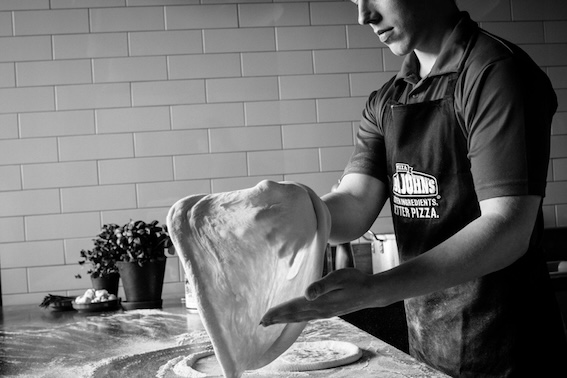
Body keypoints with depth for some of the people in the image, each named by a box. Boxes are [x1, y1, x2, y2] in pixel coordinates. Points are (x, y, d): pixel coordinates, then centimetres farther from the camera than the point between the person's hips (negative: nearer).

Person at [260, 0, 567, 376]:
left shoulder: (496, 70, -15)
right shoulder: (387, 99, 7)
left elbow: (507, 228, -23)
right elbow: (353, 206, -4)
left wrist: (376, 289, -32)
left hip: (502, 347, -6)